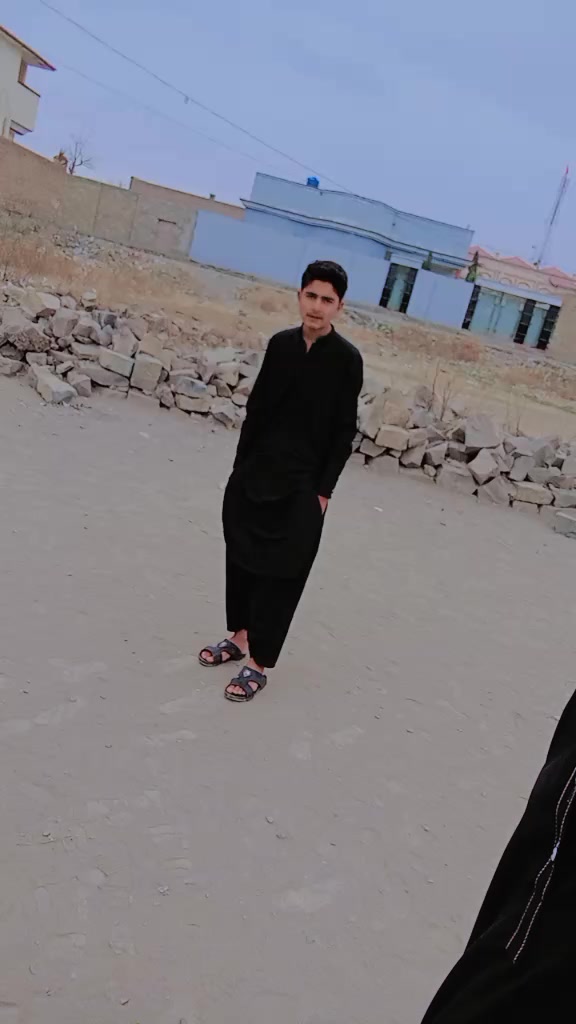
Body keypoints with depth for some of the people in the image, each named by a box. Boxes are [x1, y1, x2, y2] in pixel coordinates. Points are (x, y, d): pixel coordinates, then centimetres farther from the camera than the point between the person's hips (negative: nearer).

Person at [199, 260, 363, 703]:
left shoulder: (347, 359, -9)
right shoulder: (280, 344, 3)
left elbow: (344, 432, -8)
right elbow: (256, 408, 8)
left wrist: (323, 490, -10)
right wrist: (241, 464, 8)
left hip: (302, 485, -5)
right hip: (255, 473, 5)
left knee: (281, 574, 2)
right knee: (242, 557, 15)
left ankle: (258, 664, 12)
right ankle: (239, 636, 35)